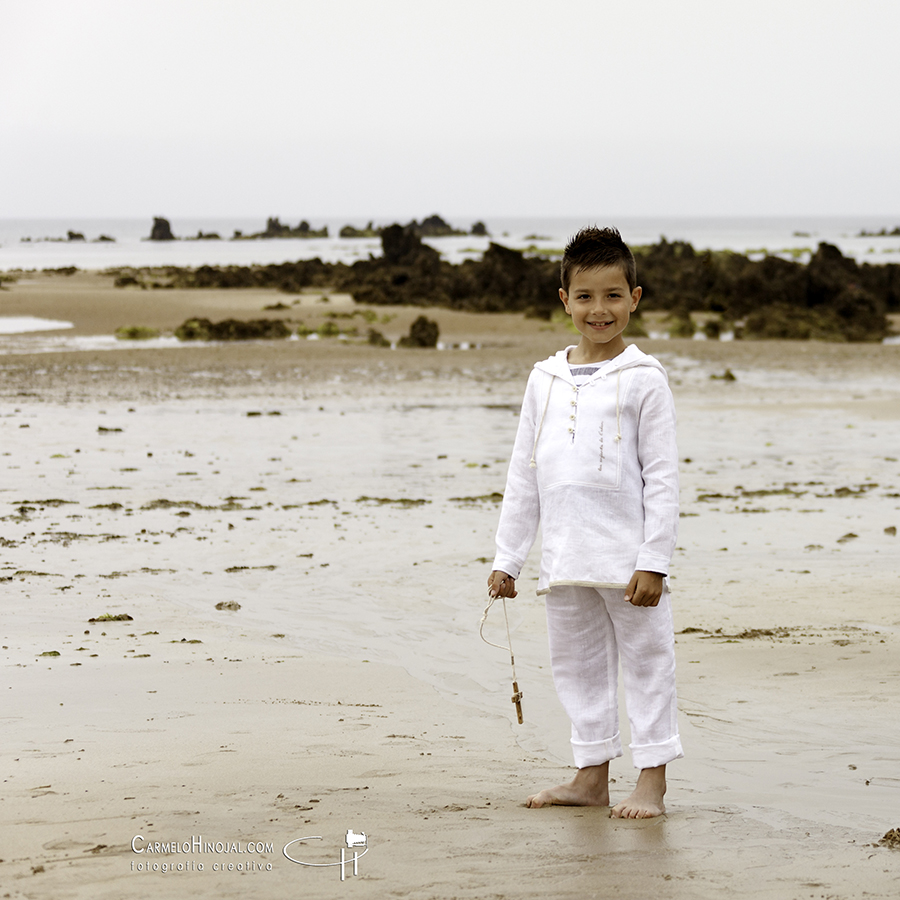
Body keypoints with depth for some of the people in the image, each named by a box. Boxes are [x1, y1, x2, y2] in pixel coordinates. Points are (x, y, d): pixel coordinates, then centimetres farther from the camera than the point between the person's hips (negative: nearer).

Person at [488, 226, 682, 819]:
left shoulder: (643, 379, -4)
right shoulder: (546, 379, 9)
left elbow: (662, 477, -7)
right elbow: (523, 475, 14)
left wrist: (654, 561, -13)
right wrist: (507, 558, 11)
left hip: (627, 558, -5)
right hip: (565, 558, 5)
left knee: (645, 659, 1)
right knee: (577, 662, 11)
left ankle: (652, 782, 7)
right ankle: (592, 775, 21)